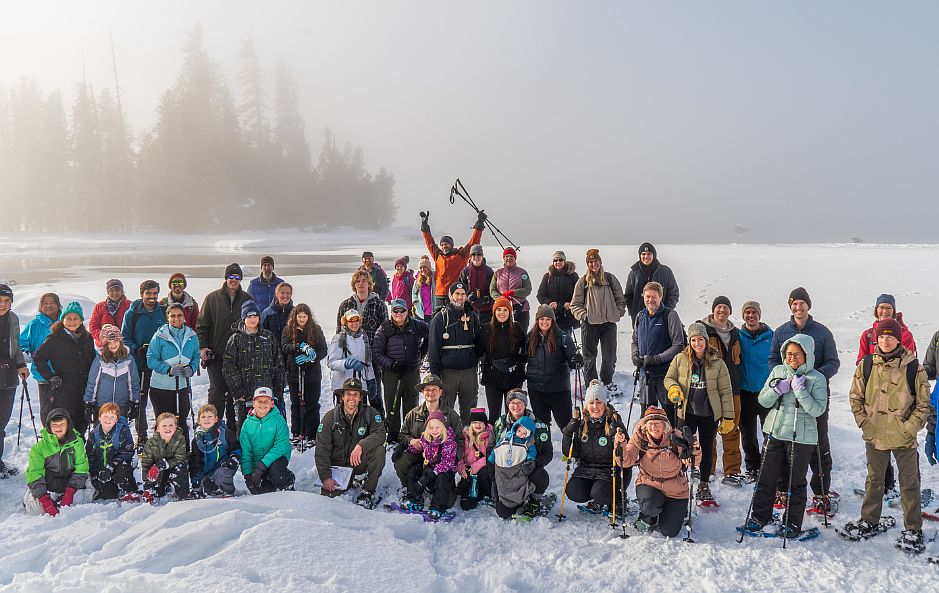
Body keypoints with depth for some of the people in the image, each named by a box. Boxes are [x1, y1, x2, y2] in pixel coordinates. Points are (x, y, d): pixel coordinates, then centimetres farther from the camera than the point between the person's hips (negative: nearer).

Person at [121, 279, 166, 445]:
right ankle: (141, 436, 14)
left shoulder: (164, 313, 5)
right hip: (139, 365, -1)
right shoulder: (132, 314, 1)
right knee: (139, 402, 3)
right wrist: (137, 350, -14)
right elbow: (125, 338, 3)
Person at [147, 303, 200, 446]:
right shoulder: (160, 335, -7)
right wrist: (168, 370, -23)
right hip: (161, 386, -3)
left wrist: (192, 369, -9)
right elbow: (151, 359, -9)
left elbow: (196, 356, 12)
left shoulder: (191, 335, 3)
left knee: (181, 422, 11)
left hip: (183, 386, 3)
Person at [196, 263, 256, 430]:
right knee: (217, 391, -5)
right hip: (216, 355, -2)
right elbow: (201, 325, 4)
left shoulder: (248, 300, 6)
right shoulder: (212, 298, 2)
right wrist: (202, 347, -8)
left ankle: (233, 425, 21)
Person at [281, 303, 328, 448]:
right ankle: (296, 434, 19)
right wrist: (301, 347, -27)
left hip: (313, 374, -1)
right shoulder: (288, 330, 5)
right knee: (296, 405, 8)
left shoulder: (316, 329, 3)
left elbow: (323, 351, 0)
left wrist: (310, 357, -17)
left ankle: (311, 436, 6)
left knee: (312, 406, 0)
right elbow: (284, 347, -11)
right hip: (294, 373, 1)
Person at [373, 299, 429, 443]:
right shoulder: (384, 329, -2)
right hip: (391, 374, -1)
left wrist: (421, 355, 16)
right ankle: (392, 435, 15)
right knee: (392, 407, 2)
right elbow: (376, 352, -2)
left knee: (411, 406, 8)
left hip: (412, 373, 2)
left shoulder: (417, 326, 3)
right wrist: (391, 364, -15)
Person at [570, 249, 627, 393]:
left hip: (609, 323, 1)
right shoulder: (582, 282, 5)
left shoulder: (610, 279, 8)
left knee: (610, 356, 7)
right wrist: (583, 315, -8)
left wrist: (618, 312, 0)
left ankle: (607, 381, 25)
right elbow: (575, 304, 7)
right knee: (589, 356, 2)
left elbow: (620, 299, 15)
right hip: (589, 323, -1)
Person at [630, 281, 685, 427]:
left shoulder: (670, 315, -8)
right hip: (646, 373, 5)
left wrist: (657, 359, -17)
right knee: (647, 412, 12)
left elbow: (679, 345, -11)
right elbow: (634, 342, 22)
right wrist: (635, 355, 0)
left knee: (669, 412, 1)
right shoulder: (640, 316, 9)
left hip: (666, 372, -5)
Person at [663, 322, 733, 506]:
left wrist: (728, 417, 1)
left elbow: (725, 391, 1)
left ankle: (704, 485, 28)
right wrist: (673, 387, -14)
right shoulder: (680, 360, -3)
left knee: (707, 449, 12)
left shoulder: (717, 363, -4)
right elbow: (669, 378, 10)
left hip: (709, 414, 0)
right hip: (687, 412, 0)